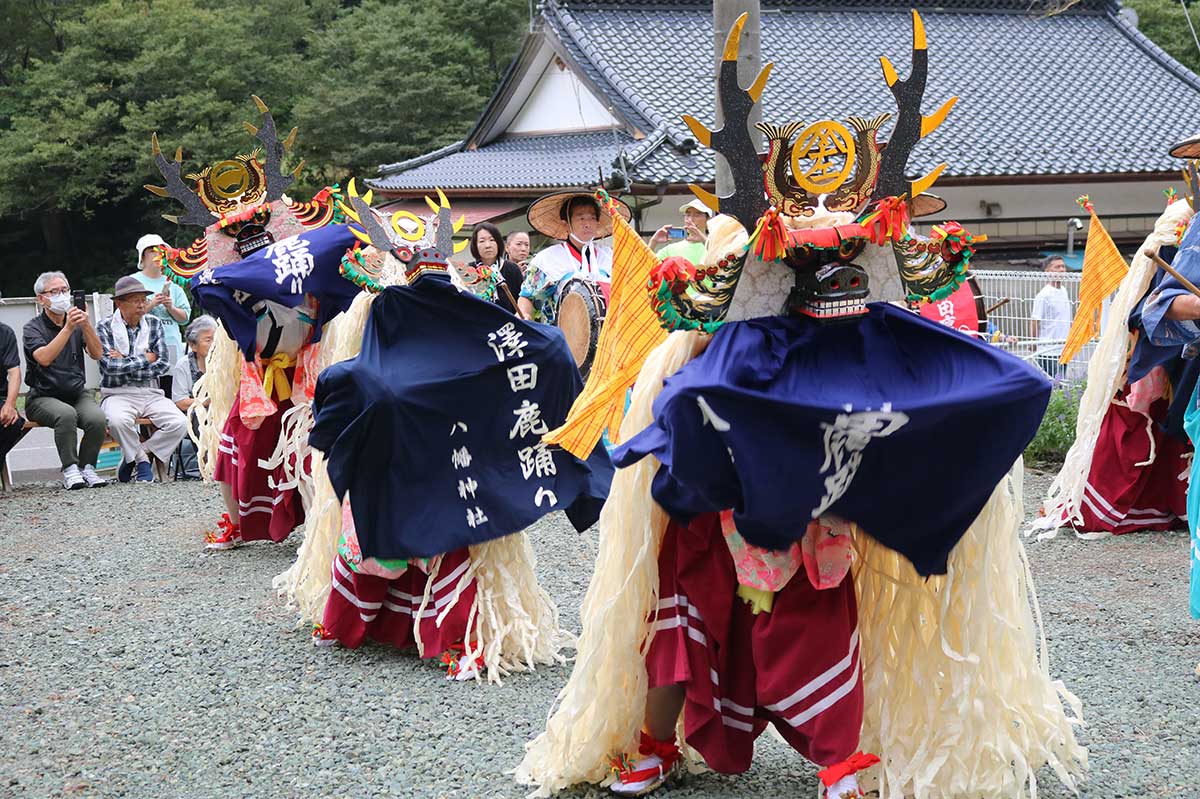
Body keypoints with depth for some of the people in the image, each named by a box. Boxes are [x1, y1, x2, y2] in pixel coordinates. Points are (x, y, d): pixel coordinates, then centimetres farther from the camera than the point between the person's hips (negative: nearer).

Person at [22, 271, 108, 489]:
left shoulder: (78, 322, 9)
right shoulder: (33, 328, -2)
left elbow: (97, 354, -6)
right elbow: (44, 358, -22)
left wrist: (86, 326, -23)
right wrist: (68, 328, -29)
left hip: (77, 394, 3)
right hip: (43, 397, -3)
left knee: (97, 418, -27)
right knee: (66, 414, -35)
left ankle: (87, 467, -10)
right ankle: (70, 469, -23)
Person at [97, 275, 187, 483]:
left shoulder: (154, 324, 9)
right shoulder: (105, 328, 0)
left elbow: (162, 366, 0)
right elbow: (110, 365, -15)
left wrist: (126, 363, -8)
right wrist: (145, 359, -6)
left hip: (151, 393, 4)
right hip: (118, 394, -3)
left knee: (179, 423, -23)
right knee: (119, 420, -37)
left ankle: (131, 457, -4)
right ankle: (142, 460, -8)